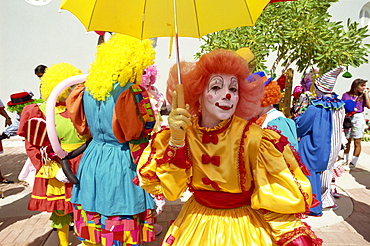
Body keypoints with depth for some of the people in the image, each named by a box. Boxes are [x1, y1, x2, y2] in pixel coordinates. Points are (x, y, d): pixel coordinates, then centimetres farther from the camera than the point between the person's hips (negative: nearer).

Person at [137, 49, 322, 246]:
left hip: (245, 229, -2)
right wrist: (177, 140, -28)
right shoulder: (182, 133, -14)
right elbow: (168, 190, -17)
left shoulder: (254, 139, -23)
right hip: (195, 226, 3)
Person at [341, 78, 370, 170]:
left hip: (359, 118, 0)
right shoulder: (346, 95, 5)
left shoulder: (363, 96, 6)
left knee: (357, 142, 0)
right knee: (347, 141, 7)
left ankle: (353, 163, 9)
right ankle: (345, 161, 21)